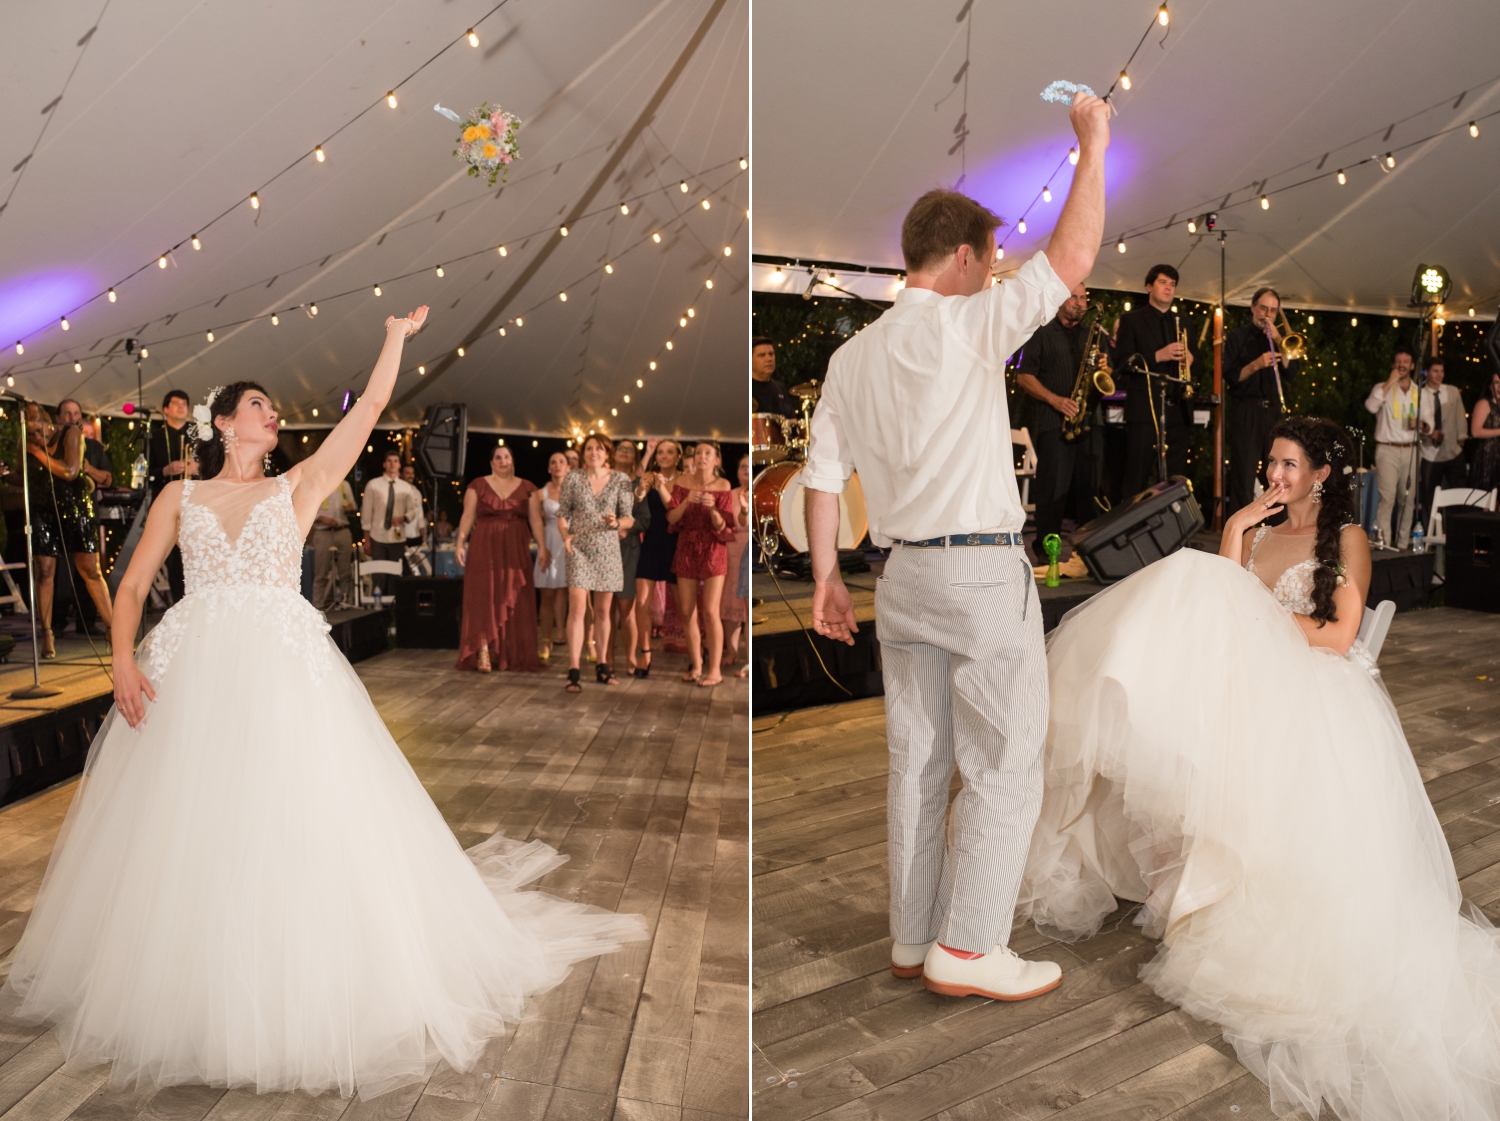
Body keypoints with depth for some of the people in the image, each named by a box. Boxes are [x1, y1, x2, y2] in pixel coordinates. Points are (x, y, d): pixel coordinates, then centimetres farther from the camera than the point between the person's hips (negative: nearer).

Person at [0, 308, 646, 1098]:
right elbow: (132, 587, 9)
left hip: (284, 670, -1)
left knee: (300, 829, -5)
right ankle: (187, 1000, 20)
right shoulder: (179, 497, 14)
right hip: (191, 675, 1)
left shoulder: (298, 486, 13)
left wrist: (397, 331, 10)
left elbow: (370, 409, 9)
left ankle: (298, 998, 9)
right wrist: (124, 661, -6)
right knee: (185, 840, 3)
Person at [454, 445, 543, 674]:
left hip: (516, 550, 1)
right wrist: (460, 543, -9)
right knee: (484, 598, -4)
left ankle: (514, 655, 9)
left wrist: (543, 547, -7)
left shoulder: (526, 488, 8)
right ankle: (483, 652, -4)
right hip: (484, 549, -1)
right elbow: (467, 516, 1)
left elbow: (536, 520, 3)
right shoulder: (478, 485, 5)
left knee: (514, 602, 2)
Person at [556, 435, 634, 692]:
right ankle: (573, 670, -11)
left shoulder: (619, 480, 3)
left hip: (608, 550, 2)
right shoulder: (572, 478, 1)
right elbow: (562, 514, 4)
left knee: (602, 610, 10)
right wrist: (565, 535, -14)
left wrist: (616, 522, -17)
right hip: (579, 549, -2)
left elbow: (628, 518, 4)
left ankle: (601, 664, 21)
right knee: (577, 607, -11)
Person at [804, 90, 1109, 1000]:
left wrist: (826, 578, 15)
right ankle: (967, 950, 5)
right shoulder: (963, 326, -9)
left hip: (903, 574, 7)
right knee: (1005, 765, 2)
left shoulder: (852, 354, 12)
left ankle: (914, 941, 21)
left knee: (919, 763, 12)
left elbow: (823, 474, 11)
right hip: (983, 569, -7)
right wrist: (1093, 145, 0)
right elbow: (1072, 259, -12)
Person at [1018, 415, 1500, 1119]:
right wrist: (1234, 532, 3)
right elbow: (1217, 611, 7)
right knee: (1179, 730, -26)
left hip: (1321, 695, -5)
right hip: (1254, 688, 5)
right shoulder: (1257, 532, 22)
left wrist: (1257, 617, -5)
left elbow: (1338, 635, -6)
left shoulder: (1347, 538, 5)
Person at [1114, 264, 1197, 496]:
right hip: (1144, 409, -5)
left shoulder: (1182, 323, 20)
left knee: (1176, 480, 4)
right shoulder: (1131, 320, 4)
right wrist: (1158, 356, -18)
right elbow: (1122, 363, -7)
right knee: (1137, 479, -5)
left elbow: (1190, 362, 20)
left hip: (1176, 410, 5)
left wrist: (1189, 359, -3)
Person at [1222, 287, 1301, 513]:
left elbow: (1293, 374, 0)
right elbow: (1231, 378, -6)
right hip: (1246, 412, -4)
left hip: (1275, 411, 4)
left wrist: (1278, 340, -8)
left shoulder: (1280, 337, 14)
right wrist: (1256, 364, -22)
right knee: (1244, 476, -6)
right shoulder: (1237, 337, 3)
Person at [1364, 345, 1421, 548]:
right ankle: (1383, 543, -12)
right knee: (1387, 497, -12)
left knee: (1407, 499, 6)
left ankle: (1402, 543, 13)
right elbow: (1371, 406, -19)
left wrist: (1420, 424, -6)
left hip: (1411, 450, 4)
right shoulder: (1383, 388, 3)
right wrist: (1390, 382, -15)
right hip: (1387, 449, -4)